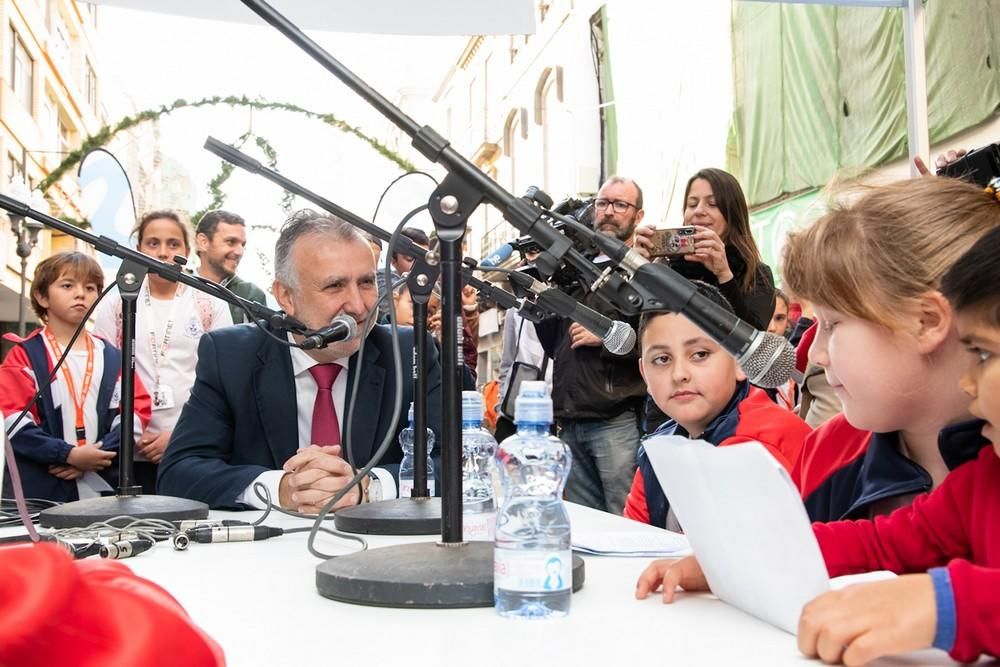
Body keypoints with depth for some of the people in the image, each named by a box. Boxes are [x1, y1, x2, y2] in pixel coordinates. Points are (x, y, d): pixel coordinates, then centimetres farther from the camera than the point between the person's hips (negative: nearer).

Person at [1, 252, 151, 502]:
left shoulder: (112, 358, 13)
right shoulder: (25, 355, 3)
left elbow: (135, 410, 3)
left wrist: (97, 455, -12)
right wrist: (68, 454, -18)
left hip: (103, 487, 3)